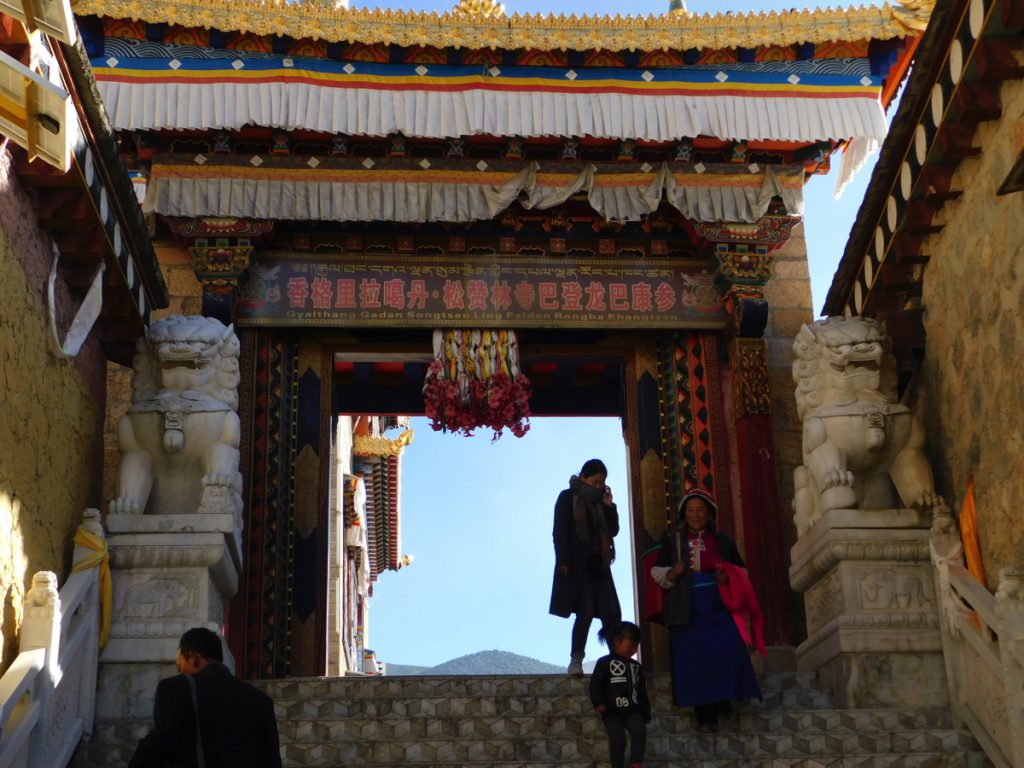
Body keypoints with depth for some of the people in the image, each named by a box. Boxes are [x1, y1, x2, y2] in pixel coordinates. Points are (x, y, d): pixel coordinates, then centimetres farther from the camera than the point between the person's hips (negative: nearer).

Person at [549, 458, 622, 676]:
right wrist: (563, 562, -14)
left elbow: (613, 531, 12)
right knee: (586, 613, -10)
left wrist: (609, 506, 1)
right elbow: (559, 532, -6)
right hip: (578, 565, -5)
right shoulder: (568, 497, 0)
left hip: (599, 565, 5)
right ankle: (576, 662, -2)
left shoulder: (600, 501, 15)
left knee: (612, 613, -4)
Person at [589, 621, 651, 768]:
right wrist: (598, 703, -19)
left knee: (639, 730, -20)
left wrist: (646, 711, 19)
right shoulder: (605, 662, 1)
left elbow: (642, 691, 23)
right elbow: (595, 683, -7)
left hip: (633, 710, 4)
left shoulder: (636, 666, 19)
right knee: (617, 738, -18)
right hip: (612, 711, -4)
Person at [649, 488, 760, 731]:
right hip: (687, 610, -1)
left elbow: (741, 571, 19)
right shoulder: (673, 541, 8)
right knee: (694, 659, -4)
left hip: (718, 608, 1)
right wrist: (672, 574, -11)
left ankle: (721, 698, 4)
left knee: (727, 650, -15)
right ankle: (704, 713, 2)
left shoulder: (723, 542, 12)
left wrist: (729, 578, -3)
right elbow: (656, 571, 11)